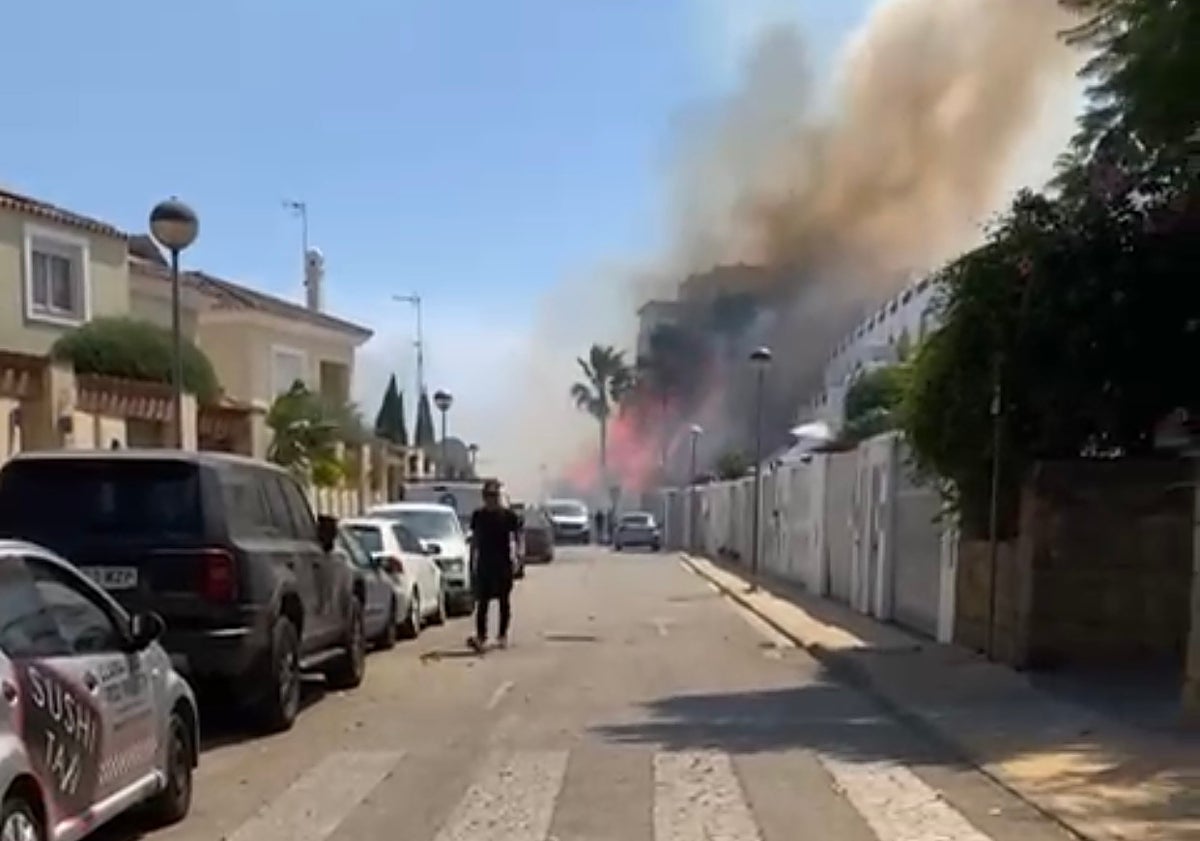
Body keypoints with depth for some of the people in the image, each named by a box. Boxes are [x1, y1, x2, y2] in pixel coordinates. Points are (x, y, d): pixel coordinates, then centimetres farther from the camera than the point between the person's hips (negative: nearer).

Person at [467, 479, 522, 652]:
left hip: (503, 564, -1)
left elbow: (516, 536, 1)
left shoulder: (508, 515, -3)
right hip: (483, 564, 1)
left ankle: (503, 635, 19)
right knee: (482, 602, -5)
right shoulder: (478, 515, 4)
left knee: (504, 600, 8)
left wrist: (518, 550, -16)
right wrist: (472, 562, 9)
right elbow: (474, 540, 11)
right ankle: (480, 636, -10)